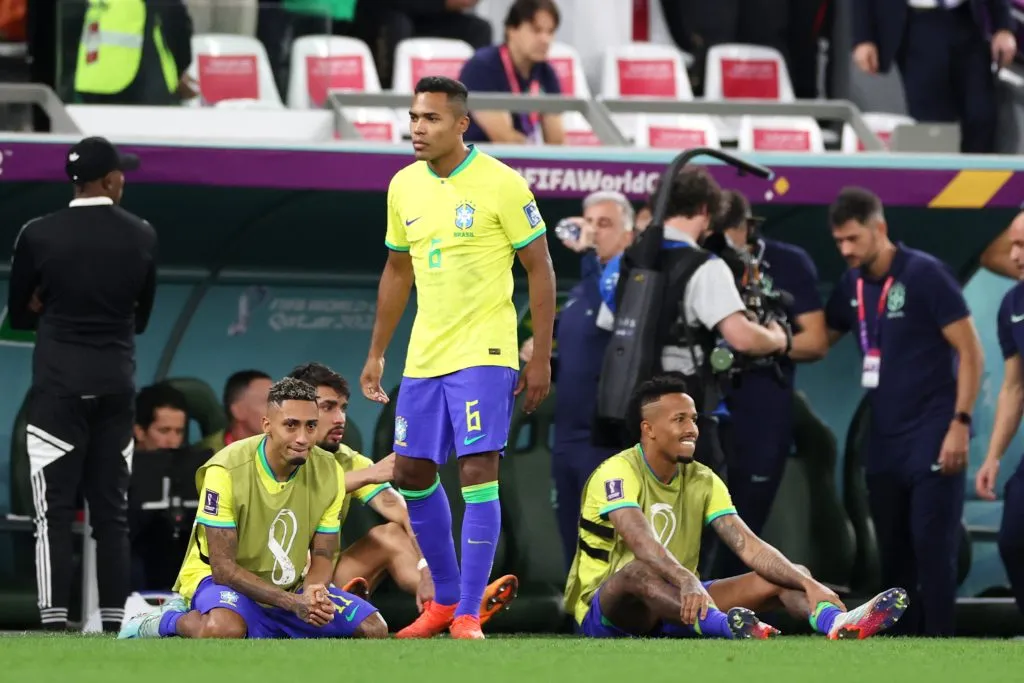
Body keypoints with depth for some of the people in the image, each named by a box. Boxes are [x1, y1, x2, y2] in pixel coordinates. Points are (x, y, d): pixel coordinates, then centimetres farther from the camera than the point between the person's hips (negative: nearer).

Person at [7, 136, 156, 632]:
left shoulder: (39, 235, -5)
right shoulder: (141, 237, 3)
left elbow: (19, 315, 6)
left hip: (58, 386, -3)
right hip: (117, 385, 3)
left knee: (54, 508, -3)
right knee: (112, 508, 8)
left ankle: (54, 621, -11)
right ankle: (114, 621, 5)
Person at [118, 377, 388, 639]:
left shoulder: (329, 472, -7)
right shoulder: (227, 470, -22)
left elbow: (322, 557, 0)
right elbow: (223, 567, -22)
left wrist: (312, 594, -25)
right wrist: (293, 603, -32)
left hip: (292, 587, 6)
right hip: (220, 579, -6)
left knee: (374, 629, -10)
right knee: (223, 630, -41)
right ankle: (166, 620, -6)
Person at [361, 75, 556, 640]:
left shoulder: (501, 184, -10)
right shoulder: (403, 187, 7)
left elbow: (540, 270, -5)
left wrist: (541, 357, -8)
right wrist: (376, 354, 18)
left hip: (483, 354, -7)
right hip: (423, 355, 7)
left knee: (477, 472, -12)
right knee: (412, 474, 10)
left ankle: (468, 614, -7)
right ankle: (445, 599, 26)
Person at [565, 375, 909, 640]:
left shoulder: (703, 481, 5)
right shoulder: (617, 473, -16)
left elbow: (748, 546, -5)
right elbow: (639, 540, -35)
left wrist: (809, 584, -22)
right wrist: (687, 582, -53)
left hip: (677, 605, 7)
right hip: (603, 609, -7)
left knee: (781, 577, -10)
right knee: (639, 571, -42)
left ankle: (837, 622, -45)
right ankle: (725, 626, -71)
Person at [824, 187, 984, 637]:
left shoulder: (924, 275, -9)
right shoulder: (851, 286, 9)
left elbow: (970, 351, -9)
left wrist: (960, 424, -16)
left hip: (932, 439, -7)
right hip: (883, 443, 7)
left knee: (932, 548, -11)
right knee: (892, 553, 10)